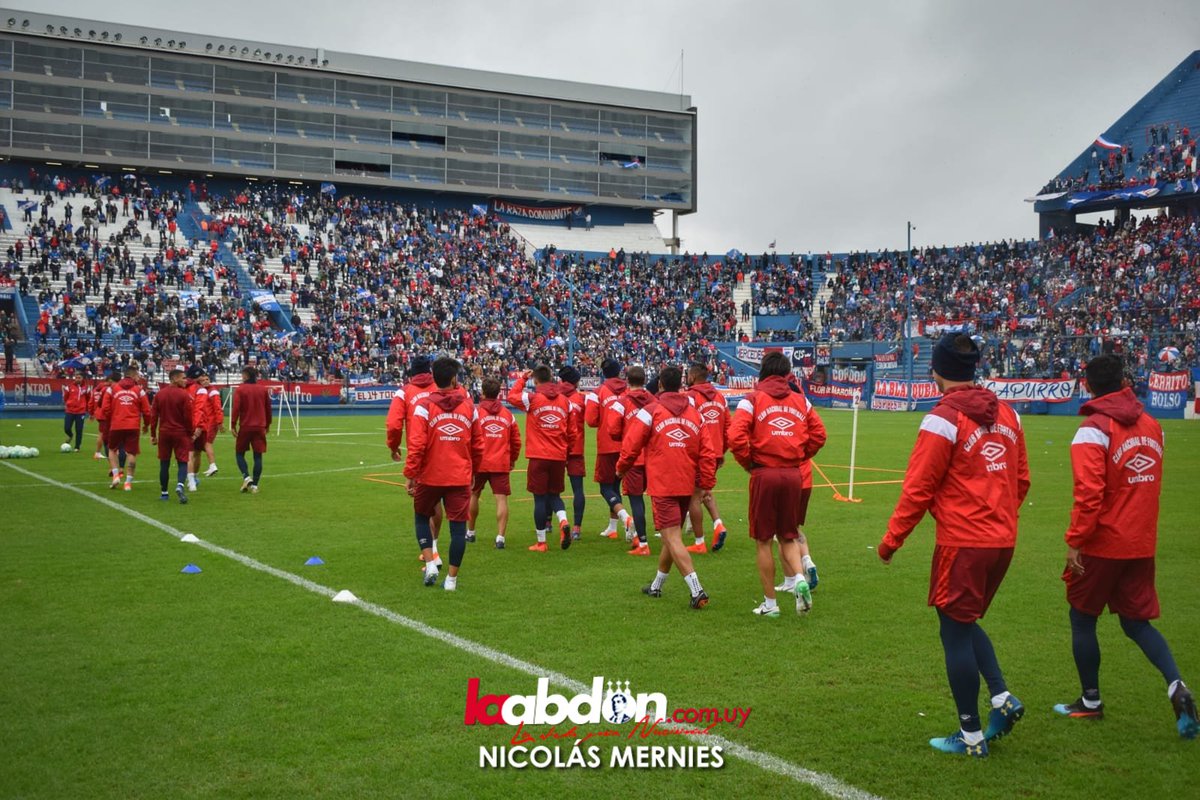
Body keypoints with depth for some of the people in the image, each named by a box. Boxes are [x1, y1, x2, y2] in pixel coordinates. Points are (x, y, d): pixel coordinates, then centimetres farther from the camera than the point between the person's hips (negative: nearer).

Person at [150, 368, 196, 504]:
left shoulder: (159, 394, 5)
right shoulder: (184, 395, -10)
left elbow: (154, 416, 5)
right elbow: (188, 416, -10)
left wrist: (153, 434, 11)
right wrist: (191, 433, 1)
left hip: (164, 433, 4)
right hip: (181, 433, -4)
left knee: (164, 463, 12)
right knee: (182, 461, -1)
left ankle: (164, 493, 16)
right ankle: (180, 485, -25)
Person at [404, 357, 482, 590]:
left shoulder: (425, 406, -7)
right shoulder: (469, 406, 2)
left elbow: (416, 445, -13)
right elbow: (478, 445, 8)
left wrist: (411, 475, -6)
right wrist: (473, 470, 21)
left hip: (430, 476, -1)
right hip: (460, 477, 1)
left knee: (422, 517, 20)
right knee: (458, 525, 5)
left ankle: (430, 564, 8)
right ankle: (451, 578, 8)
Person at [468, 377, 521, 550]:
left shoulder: (476, 411, -4)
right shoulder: (507, 414, 6)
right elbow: (516, 441, 10)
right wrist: (512, 459, 24)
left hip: (480, 462, -1)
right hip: (501, 464, 1)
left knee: (474, 495, 18)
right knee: (501, 499, -2)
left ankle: (470, 532, 31)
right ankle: (500, 537, -10)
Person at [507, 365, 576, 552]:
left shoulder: (532, 398, -8)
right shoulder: (564, 401, 4)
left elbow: (512, 396, 9)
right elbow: (571, 432, 8)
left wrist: (522, 378, 17)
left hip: (538, 456, -3)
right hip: (559, 457, 3)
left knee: (540, 497, 4)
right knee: (554, 494, 18)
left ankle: (541, 542, 8)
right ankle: (563, 522, -11)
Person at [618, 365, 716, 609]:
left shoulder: (650, 411, -6)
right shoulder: (694, 414, 9)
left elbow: (631, 445, -4)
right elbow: (707, 453, 5)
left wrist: (621, 468, 14)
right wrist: (706, 484, 10)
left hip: (662, 486, -6)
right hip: (687, 486, 6)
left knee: (673, 539, -8)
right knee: (672, 536, 18)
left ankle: (696, 590, -20)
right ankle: (656, 586, 33)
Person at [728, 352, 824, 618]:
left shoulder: (752, 400, -3)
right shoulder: (801, 401, 8)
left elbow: (736, 437, -15)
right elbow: (818, 436, 9)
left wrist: (748, 463, -1)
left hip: (764, 474, -3)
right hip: (793, 475, 3)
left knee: (763, 541, 8)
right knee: (788, 537, 18)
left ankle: (770, 603, 13)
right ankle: (800, 578, -7)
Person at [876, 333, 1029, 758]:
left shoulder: (944, 419, -14)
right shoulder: (1006, 413, 7)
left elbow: (918, 488, -13)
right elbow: (1021, 480, 13)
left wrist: (891, 540, -3)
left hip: (962, 543, -7)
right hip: (1002, 540, 7)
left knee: (956, 632, 5)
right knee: (966, 623, 23)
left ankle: (971, 736, 12)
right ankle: (1002, 698, 10)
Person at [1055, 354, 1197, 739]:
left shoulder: (1093, 429, -15)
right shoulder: (1152, 425, 5)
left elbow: (1089, 493, -21)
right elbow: (1151, 484, 13)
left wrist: (1074, 541, -16)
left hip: (1102, 544, -6)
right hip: (1142, 544, 6)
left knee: (1082, 619, 11)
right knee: (1137, 622, 14)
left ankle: (1090, 701, 21)